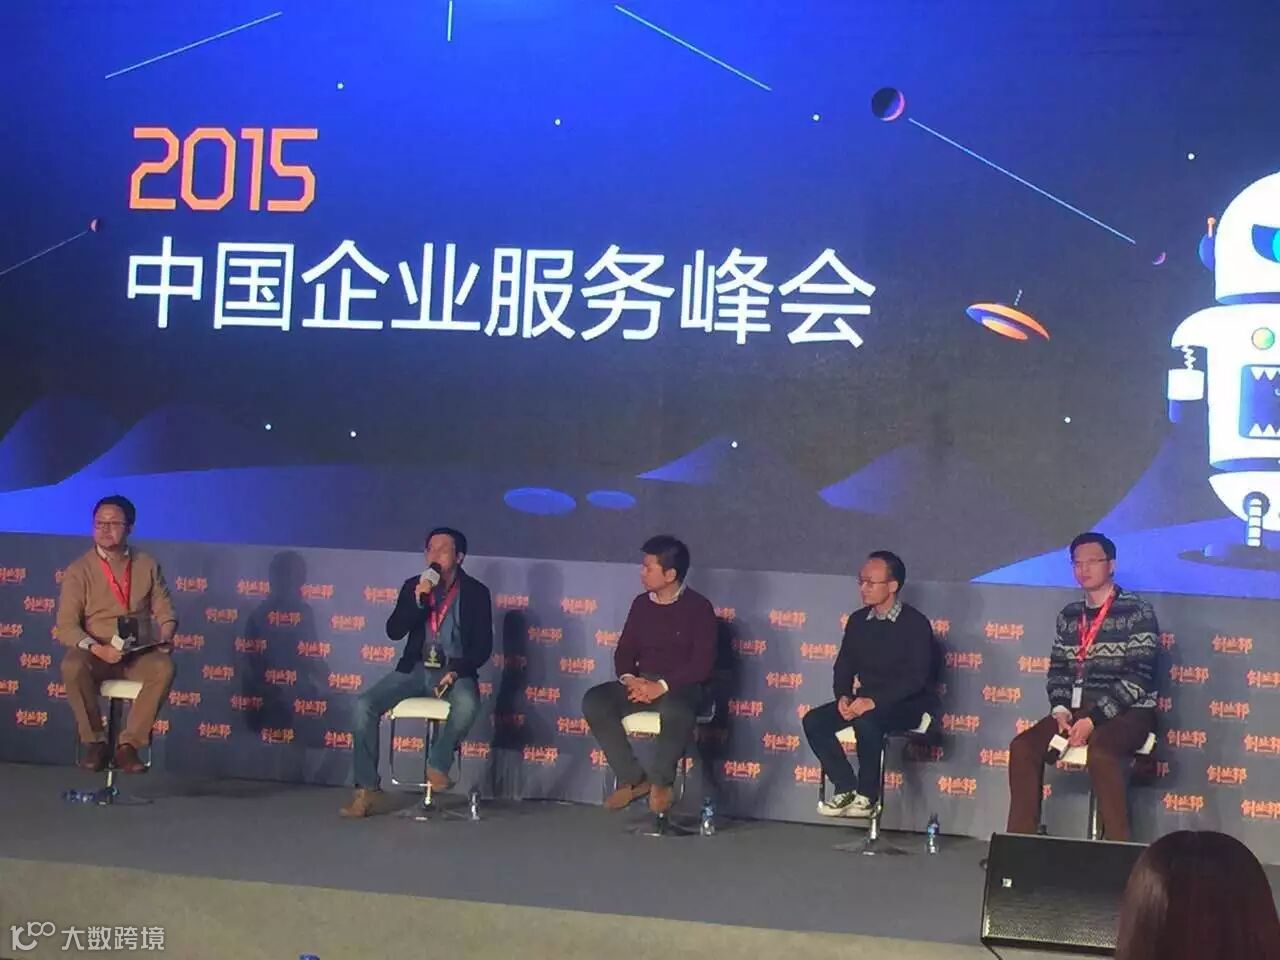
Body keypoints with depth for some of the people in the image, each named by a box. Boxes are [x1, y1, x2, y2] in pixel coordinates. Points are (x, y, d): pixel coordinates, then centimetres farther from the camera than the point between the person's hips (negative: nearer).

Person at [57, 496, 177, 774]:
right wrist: (97, 648, -26)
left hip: (139, 654, 1)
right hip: (94, 653, -1)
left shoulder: (147, 565, 5)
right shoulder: (79, 570, -3)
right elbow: (66, 626, -9)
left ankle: (129, 745, -23)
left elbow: (165, 611, 8)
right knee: (72, 667, -36)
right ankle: (95, 741, -16)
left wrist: (165, 635, -16)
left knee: (164, 668, -32)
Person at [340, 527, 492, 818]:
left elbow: (483, 646, -5)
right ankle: (367, 790, -15)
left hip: (454, 671, -3)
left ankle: (438, 766, -16)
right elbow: (394, 631, -3)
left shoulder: (476, 592, -2)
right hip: (415, 668, 3)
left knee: (467, 704, -38)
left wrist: (456, 671, -20)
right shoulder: (413, 585, 6)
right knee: (364, 704, -20)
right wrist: (418, 599, -16)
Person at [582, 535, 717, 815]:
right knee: (594, 701, -22)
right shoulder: (641, 604, 11)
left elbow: (703, 663, -12)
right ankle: (632, 778, -14)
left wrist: (663, 686, -23)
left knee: (676, 711, -41)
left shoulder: (699, 607, -5)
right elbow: (624, 651, 11)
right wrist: (629, 679, -12)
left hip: (680, 686, -5)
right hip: (640, 682, 5)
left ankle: (661, 780, -16)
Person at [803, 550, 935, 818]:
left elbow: (916, 678, -17)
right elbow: (843, 666, 12)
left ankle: (867, 796, -19)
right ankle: (846, 788, -6)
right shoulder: (858, 620, 9)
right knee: (814, 721, -16)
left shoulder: (916, 624, -10)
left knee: (866, 722, -37)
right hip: (865, 700, 6)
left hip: (906, 705, -6)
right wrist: (843, 696, -10)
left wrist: (874, 701, -26)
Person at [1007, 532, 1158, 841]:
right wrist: (1060, 710, -6)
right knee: (1023, 746, -15)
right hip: (1077, 710, 6)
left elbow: (1140, 677, -14)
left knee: (1099, 752, -36)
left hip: (1128, 713, -6)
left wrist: (1094, 719, -19)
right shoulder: (1069, 615, 13)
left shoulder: (1137, 612, -7)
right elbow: (1058, 670, 15)